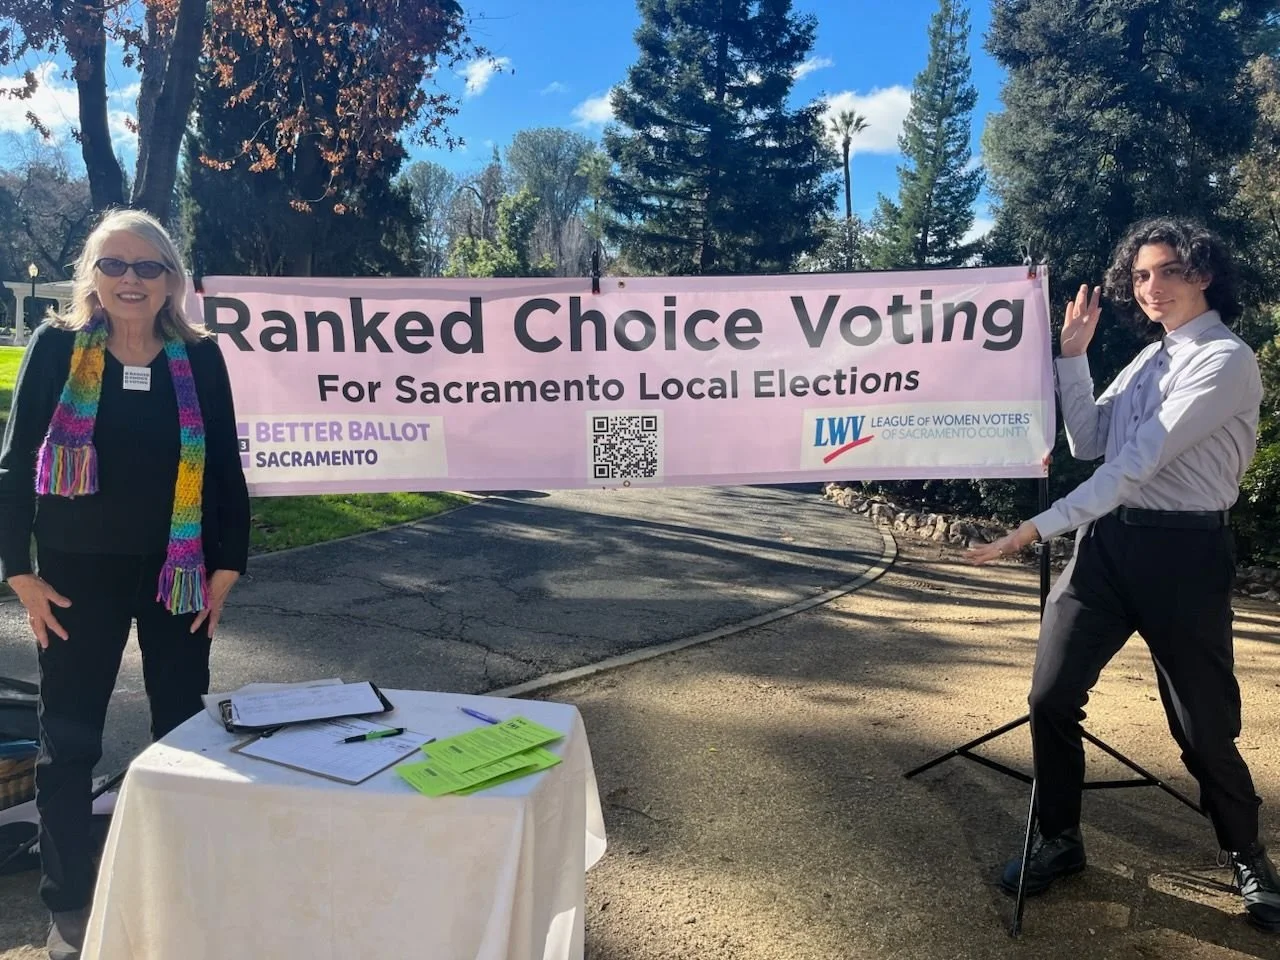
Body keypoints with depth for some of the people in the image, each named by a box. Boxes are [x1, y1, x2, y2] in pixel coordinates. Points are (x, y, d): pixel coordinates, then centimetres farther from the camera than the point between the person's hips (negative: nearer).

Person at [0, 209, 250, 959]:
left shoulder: (200, 357, -1)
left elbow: (226, 468, 2)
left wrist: (228, 567, -2)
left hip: (177, 574, 1)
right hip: (77, 576, -1)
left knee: (184, 731, 9)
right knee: (69, 739, 7)